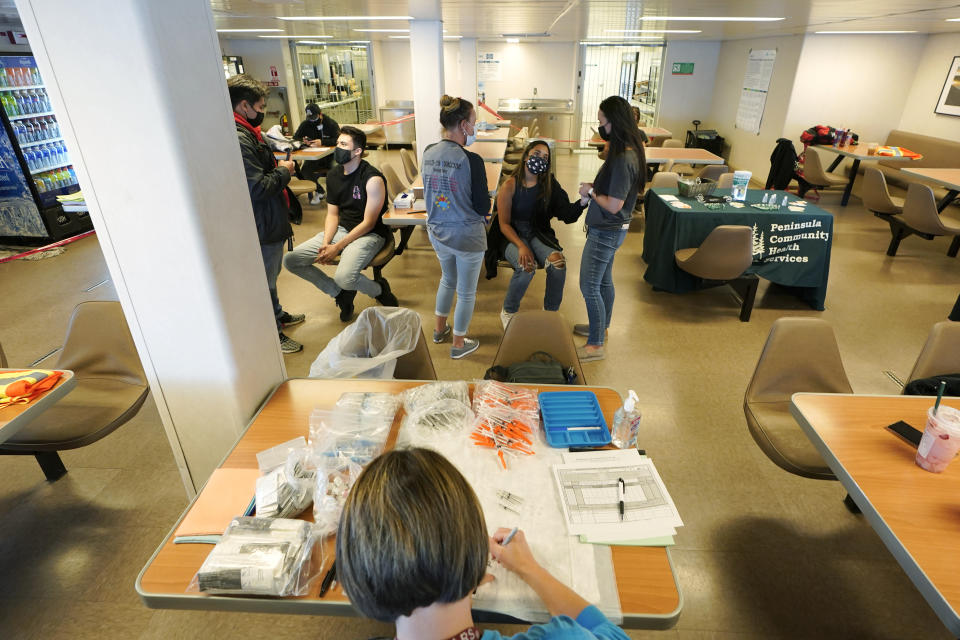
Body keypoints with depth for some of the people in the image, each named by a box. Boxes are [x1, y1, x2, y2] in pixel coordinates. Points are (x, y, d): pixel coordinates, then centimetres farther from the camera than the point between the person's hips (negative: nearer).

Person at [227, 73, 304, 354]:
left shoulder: (245, 132, 10)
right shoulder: (238, 138, -26)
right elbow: (258, 187, -30)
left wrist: (277, 166, 6)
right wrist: (284, 171, -16)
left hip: (267, 220, 11)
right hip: (262, 225, -11)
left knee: (270, 274, 26)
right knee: (265, 280, 4)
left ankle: (277, 315, 46)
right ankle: (273, 335, 19)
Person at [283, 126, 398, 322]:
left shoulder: (373, 179, -16)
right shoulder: (333, 175, 6)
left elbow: (368, 223, -16)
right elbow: (332, 214, 9)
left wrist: (337, 248, -18)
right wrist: (325, 243, -10)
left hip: (369, 234, -7)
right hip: (341, 229, 8)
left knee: (344, 277, -34)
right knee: (290, 260, -4)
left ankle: (379, 289, 0)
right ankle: (340, 294, 9)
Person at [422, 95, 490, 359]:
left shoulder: (428, 154, -3)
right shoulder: (471, 161, -22)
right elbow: (483, 208, -16)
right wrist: (487, 200, 4)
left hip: (437, 232, 6)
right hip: (467, 236, -6)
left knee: (448, 279, 29)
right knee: (466, 292, 12)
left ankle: (440, 329, 44)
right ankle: (459, 344, 28)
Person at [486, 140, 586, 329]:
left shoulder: (549, 184, 1)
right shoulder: (510, 185, -9)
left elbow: (566, 214, -4)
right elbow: (504, 224, -9)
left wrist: (582, 201, -24)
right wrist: (521, 246, -24)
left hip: (538, 235, 3)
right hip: (511, 236, -3)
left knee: (558, 262, -28)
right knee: (527, 266, -34)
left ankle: (550, 312, -5)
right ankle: (508, 311, -7)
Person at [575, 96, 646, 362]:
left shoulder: (623, 159, -27)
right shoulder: (627, 151, 5)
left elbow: (614, 205, -27)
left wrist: (591, 192, -13)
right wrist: (595, 185, 2)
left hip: (606, 233, -10)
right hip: (608, 230, 10)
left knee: (589, 287, -1)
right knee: (603, 281, 23)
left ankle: (595, 345, 10)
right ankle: (601, 327, 41)